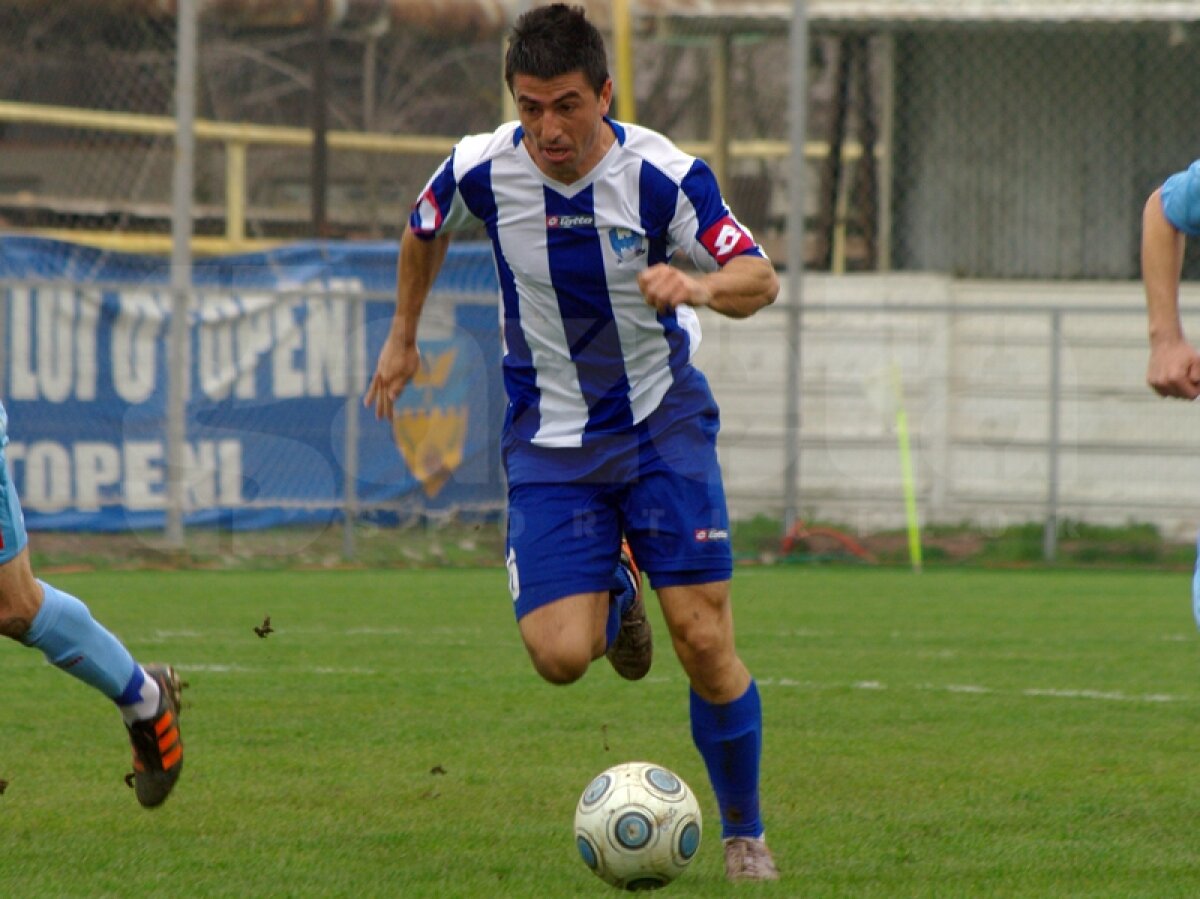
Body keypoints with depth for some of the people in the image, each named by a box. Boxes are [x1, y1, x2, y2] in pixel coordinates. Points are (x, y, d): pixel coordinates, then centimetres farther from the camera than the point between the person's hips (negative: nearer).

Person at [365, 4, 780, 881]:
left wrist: (700, 285, -43)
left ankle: (745, 834, 10)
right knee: (560, 655, -13)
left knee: (703, 638, -11)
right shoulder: (482, 170, -12)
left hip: (662, 421, -2)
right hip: (550, 438, 2)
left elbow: (760, 279, -21)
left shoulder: (661, 175, -19)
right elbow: (425, 231, 12)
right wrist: (402, 336, 22)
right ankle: (614, 595, 26)